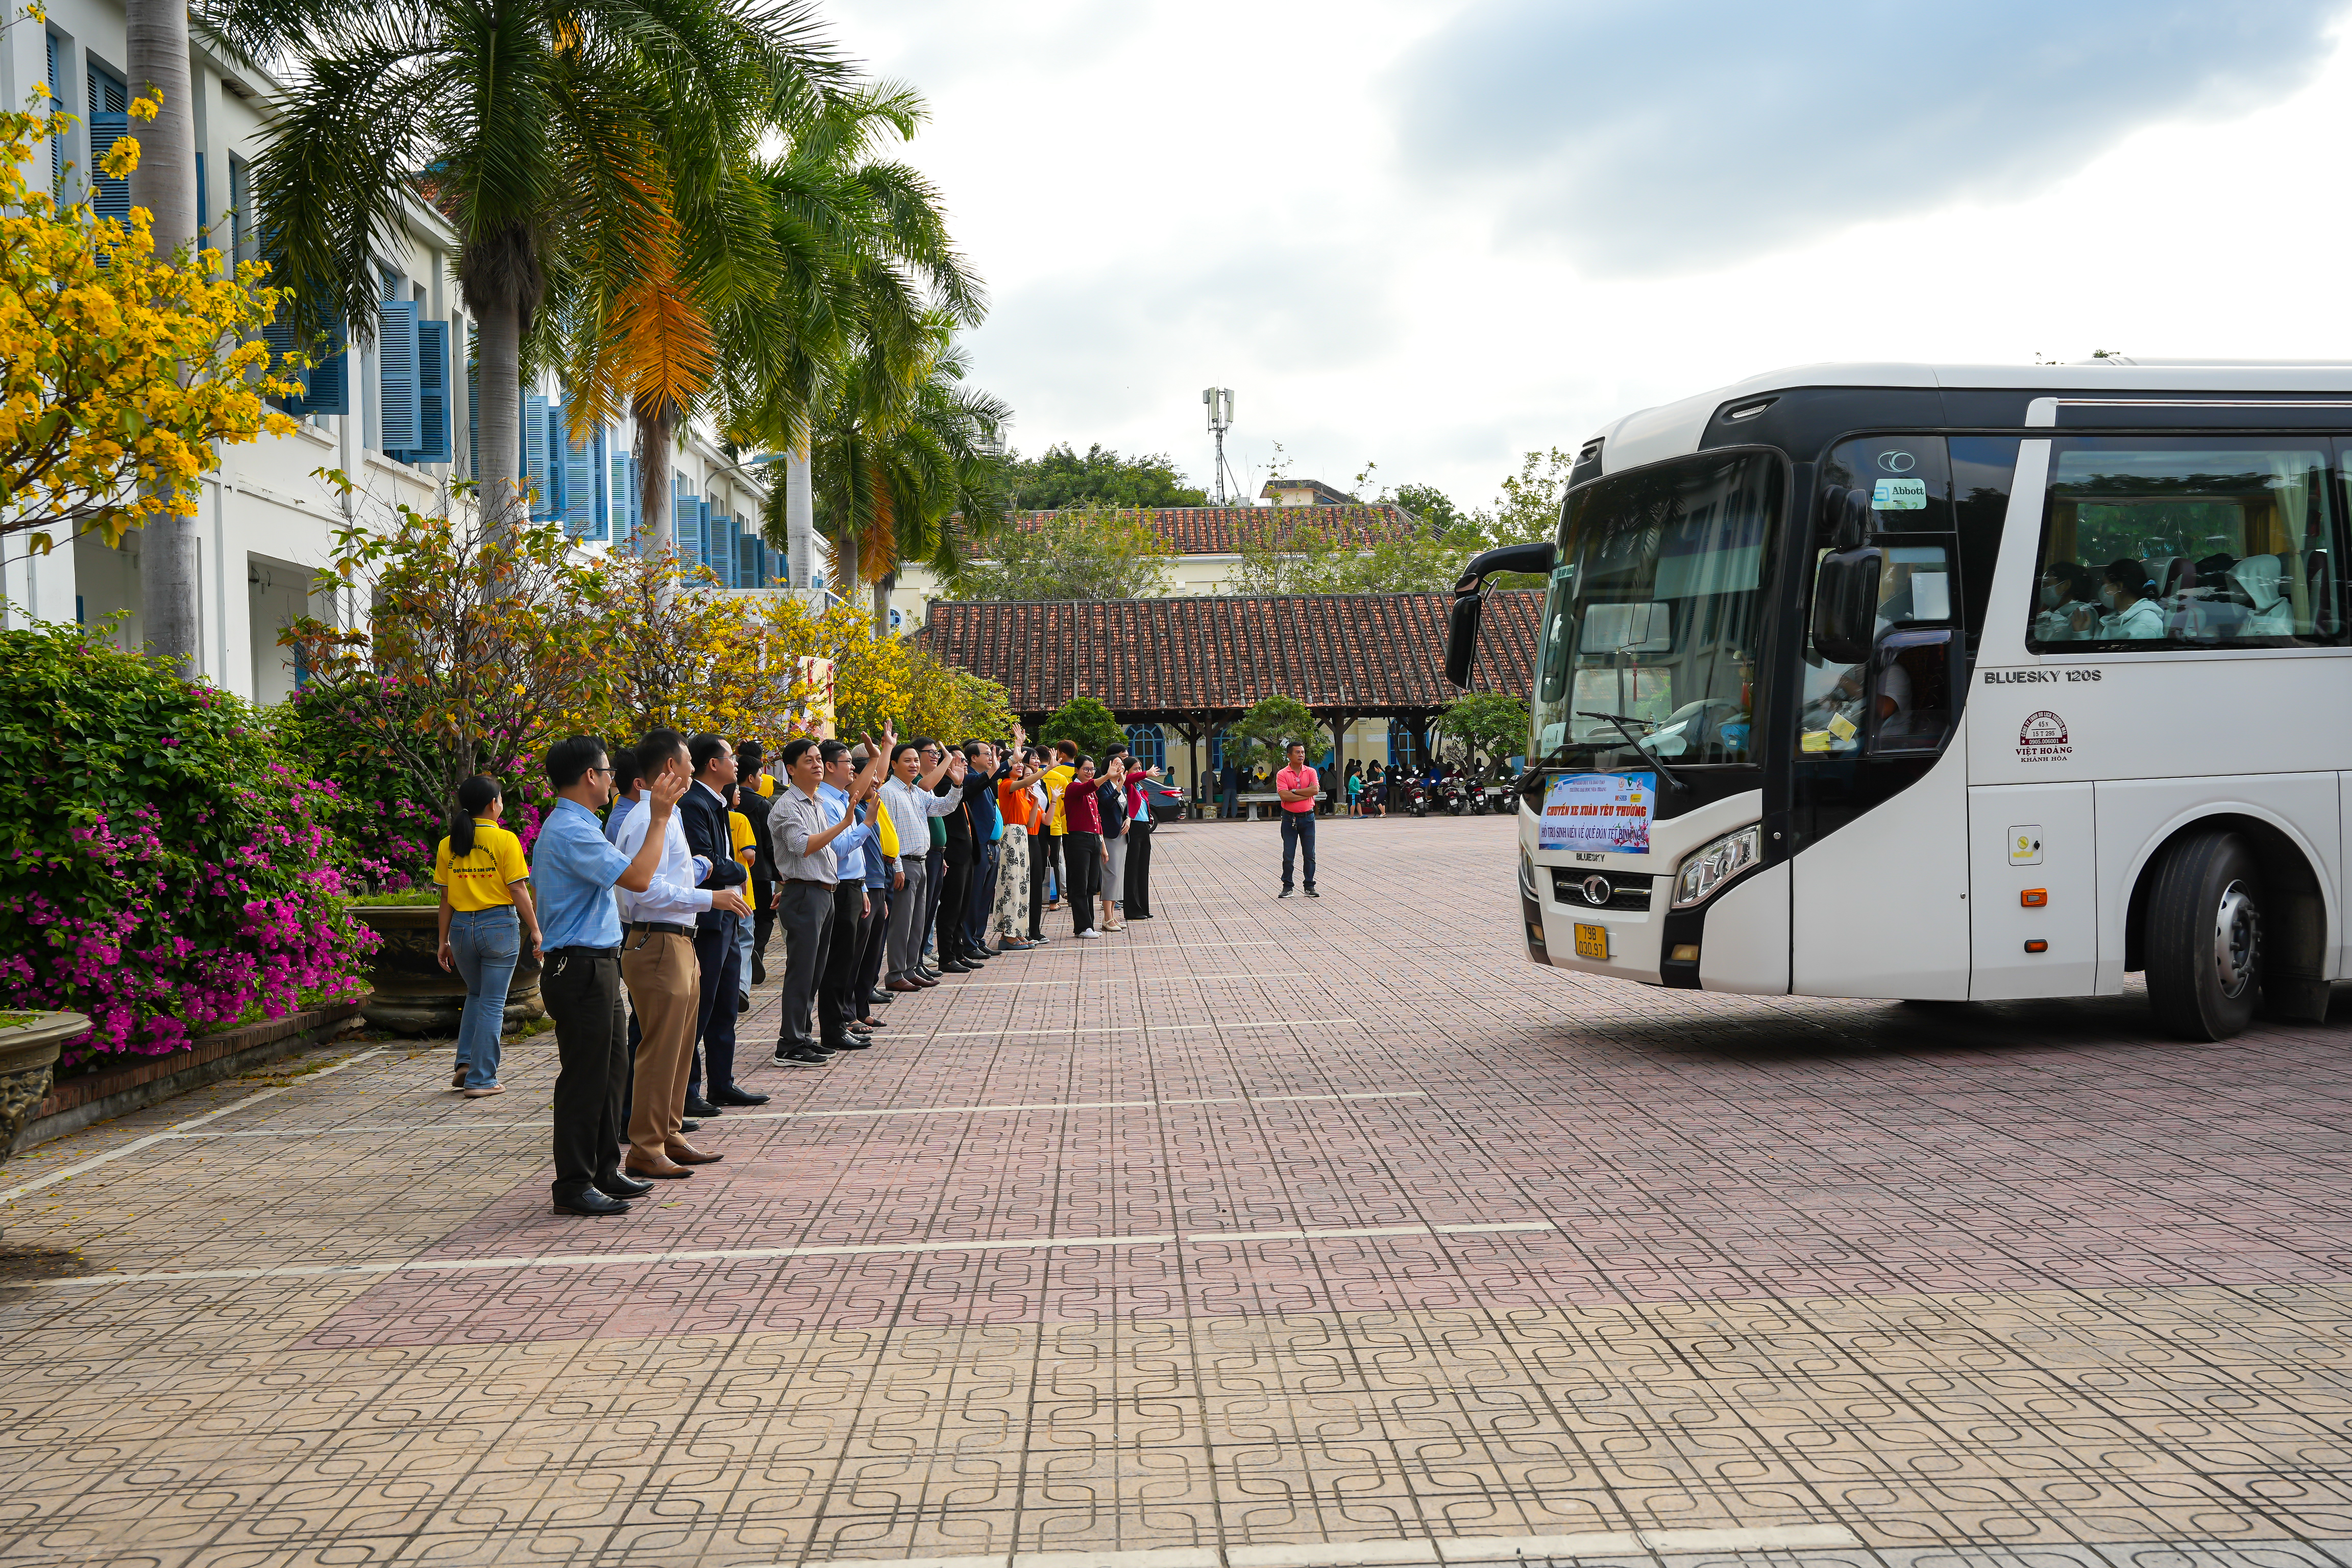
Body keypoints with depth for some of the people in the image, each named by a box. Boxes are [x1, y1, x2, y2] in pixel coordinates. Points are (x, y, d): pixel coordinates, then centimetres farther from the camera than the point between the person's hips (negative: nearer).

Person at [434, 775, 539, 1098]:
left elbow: (445, 898, 7)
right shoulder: (505, 840, -8)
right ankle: (481, 1079, 4)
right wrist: (535, 929, -2)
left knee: (476, 995, 24)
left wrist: (444, 941, 14)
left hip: (461, 927, 4)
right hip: (499, 926, -4)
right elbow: (519, 891, -10)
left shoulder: (448, 845, 4)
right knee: (492, 1004, 3)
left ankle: (466, 1063, 11)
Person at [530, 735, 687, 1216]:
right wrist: (659, 817, -21)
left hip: (597, 964, 11)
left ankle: (604, 1170, 26)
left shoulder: (573, 826, 16)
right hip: (580, 967, -11)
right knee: (584, 1077, -5)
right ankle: (574, 1186, 2)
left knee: (611, 1068, 17)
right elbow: (637, 878, -27)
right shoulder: (570, 832, -20)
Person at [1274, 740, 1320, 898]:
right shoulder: (1282, 774, -3)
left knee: (1310, 854, 5)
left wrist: (1294, 791, -12)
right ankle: (1287, 887, 9)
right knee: (1288, 855, 1)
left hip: (1308, 817, 2)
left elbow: (1315, 790, -12)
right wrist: (1306, 793, -13)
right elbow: (1284, 796, -17)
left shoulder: (1311, 772, 4)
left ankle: (1310, 887, 12)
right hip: (1289, 818, -2)